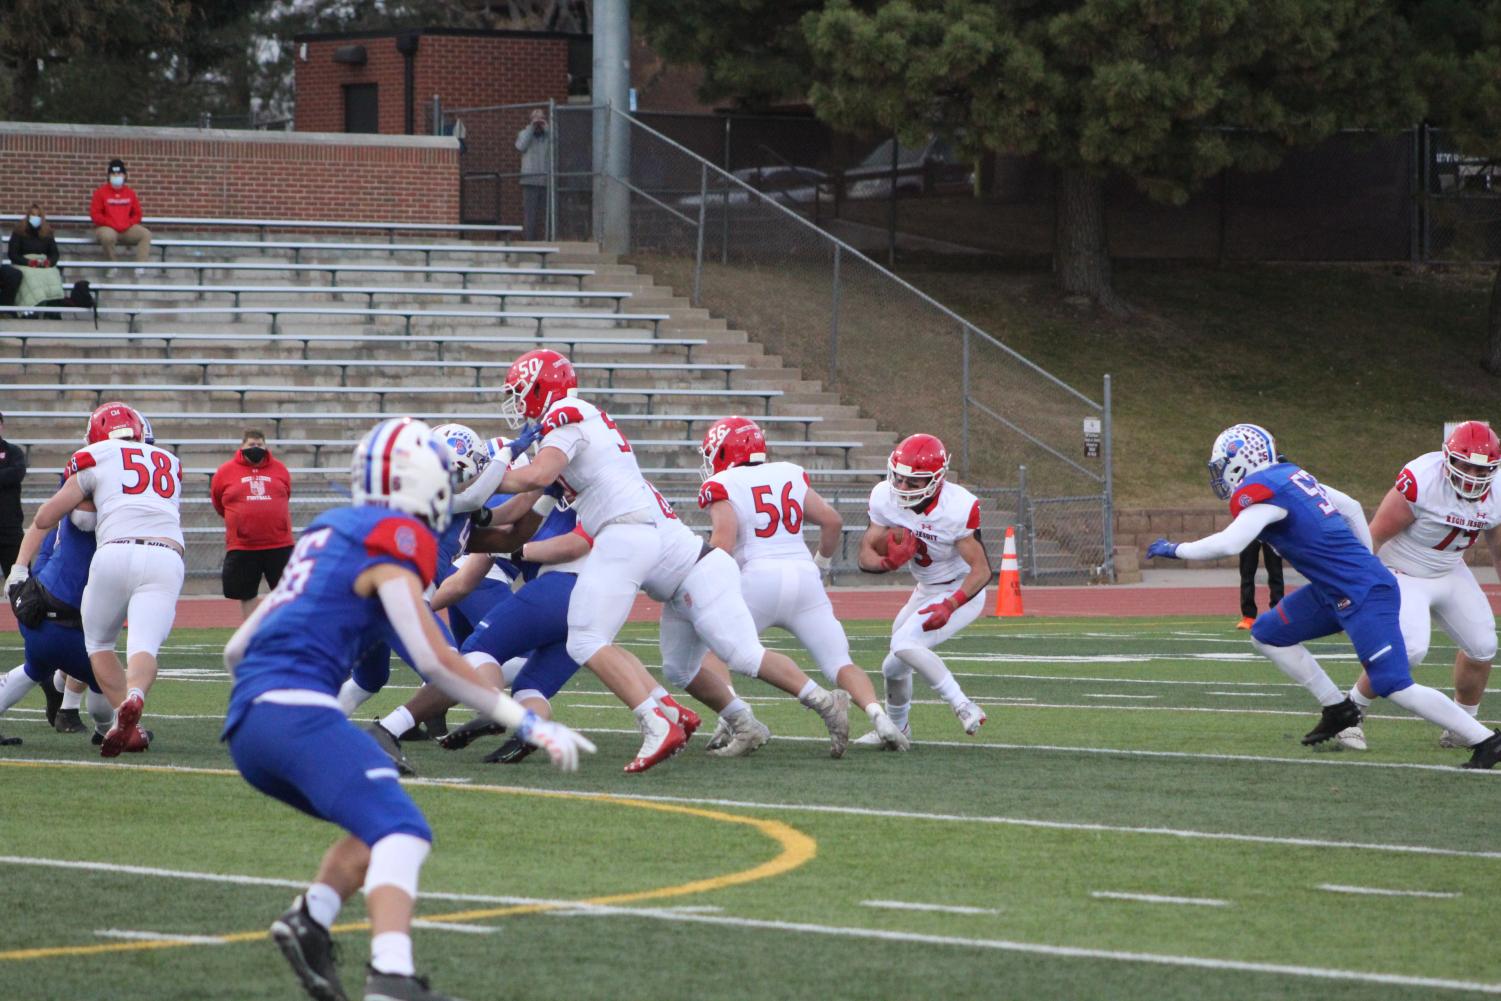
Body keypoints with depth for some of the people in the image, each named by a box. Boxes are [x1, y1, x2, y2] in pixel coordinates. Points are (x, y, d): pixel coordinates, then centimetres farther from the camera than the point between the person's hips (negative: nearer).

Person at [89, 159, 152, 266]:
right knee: (108, 236, -40)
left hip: (127, 229, 4)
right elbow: (95, 214, -5)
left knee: (146, 234, -18)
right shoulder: (101, 192, 0)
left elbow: (137, 214, 15)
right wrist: (112, 224, -13)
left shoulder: (130, 192, 11)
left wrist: (128, 224, -5)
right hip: (107, 228, -4)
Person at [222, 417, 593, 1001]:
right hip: (296, 707, -9)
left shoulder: (326, 534, 24)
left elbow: (236, 650, 27)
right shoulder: (393, 542, 0)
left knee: (378, 825, 20)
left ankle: (311, 920, 0)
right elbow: (435, 662, -9)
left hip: (244, 726, 9)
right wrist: (530, 726, -5)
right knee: (400, 833, -18)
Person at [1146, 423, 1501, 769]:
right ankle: (1338, 710, 18)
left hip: (1363, 596, -10)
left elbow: (1228, 544, -25)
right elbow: (1351, 507, 20)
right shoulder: (1291, 475, 13)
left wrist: (1175, 549, -10)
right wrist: (1367, 562, 26)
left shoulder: (1260, 491, -13)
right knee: (1267, 635, 15)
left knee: (1395, 687, -11)